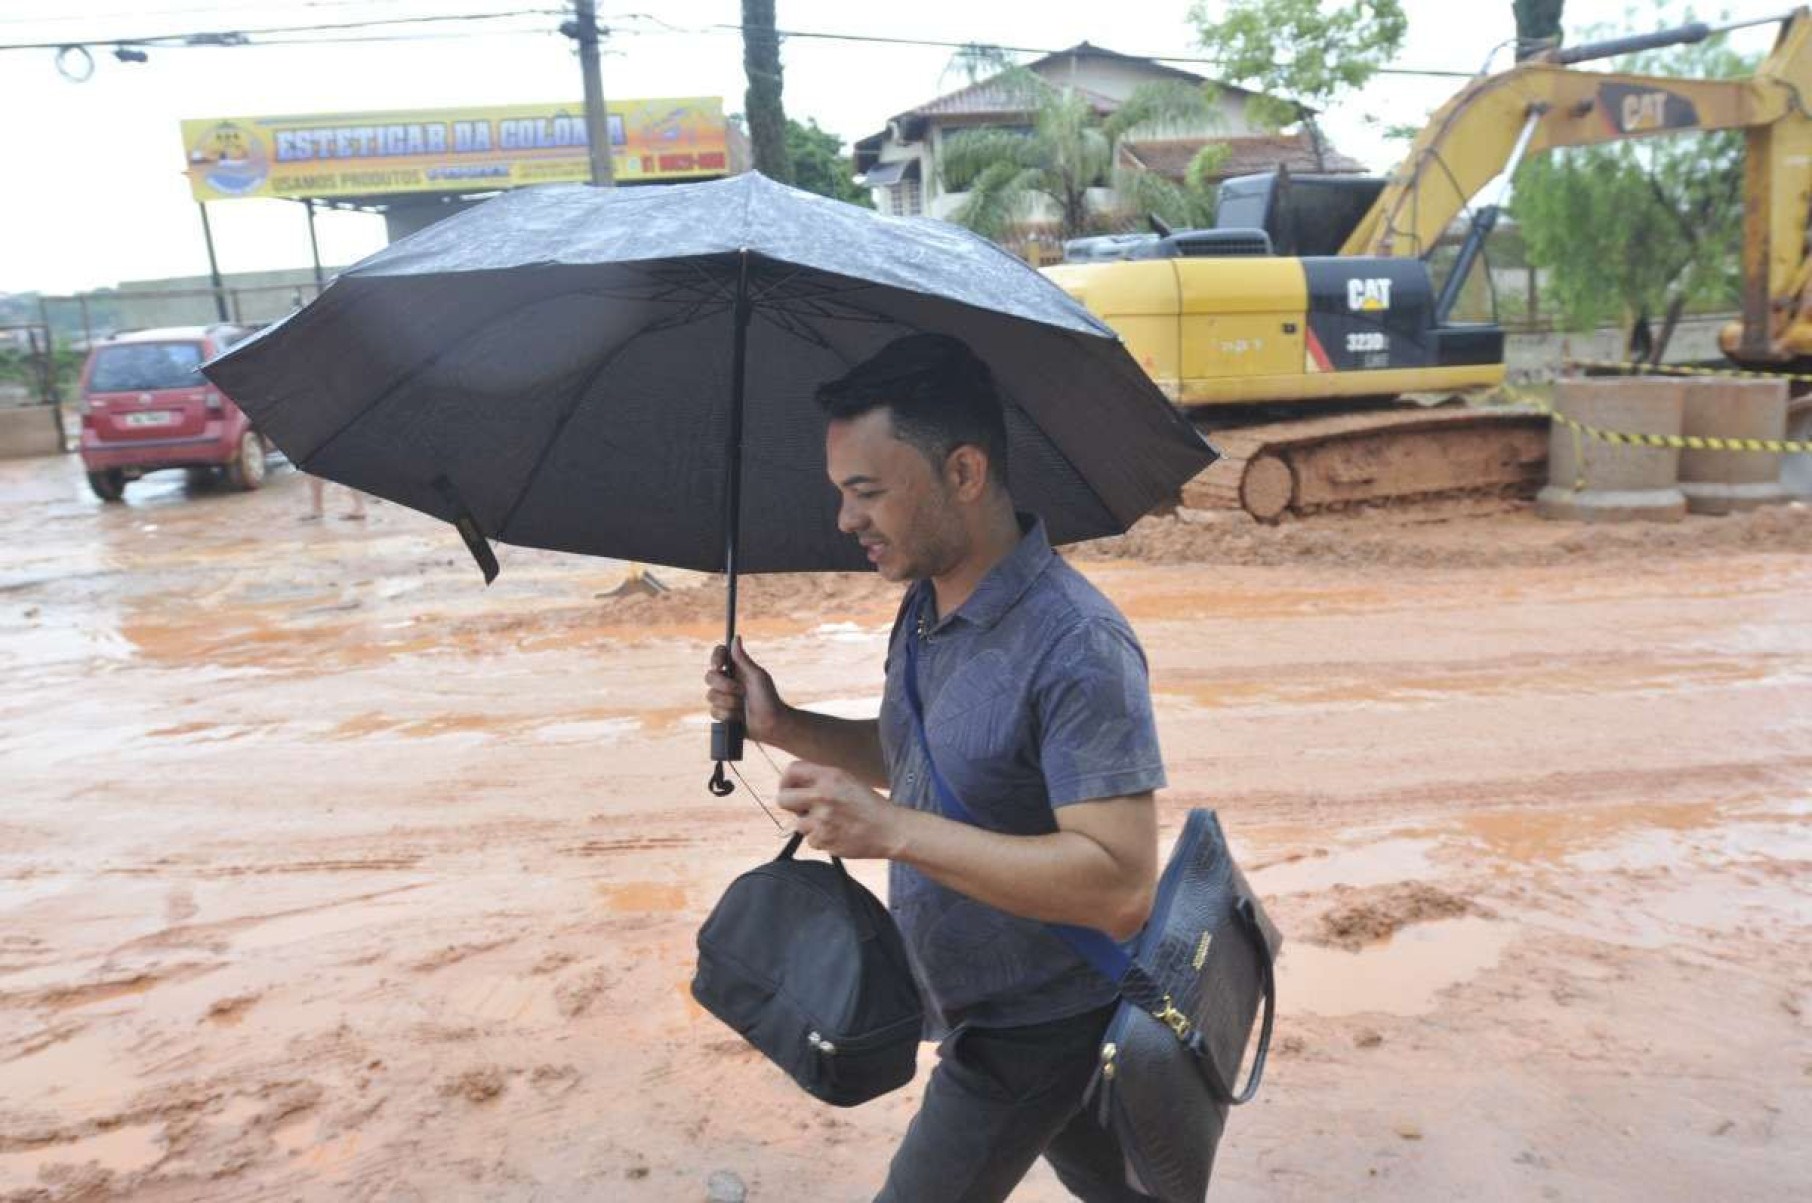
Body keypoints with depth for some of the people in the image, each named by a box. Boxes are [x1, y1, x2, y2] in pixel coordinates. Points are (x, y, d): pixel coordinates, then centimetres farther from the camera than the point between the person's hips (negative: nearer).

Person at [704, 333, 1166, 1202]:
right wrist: (781, 726, -4)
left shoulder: (1076, 648, -30)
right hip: (983, 1007, 8)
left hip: (1035, 1028, -8)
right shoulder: (925, 608, -1)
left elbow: (1121, 887, -33)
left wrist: (891, 829, -37)